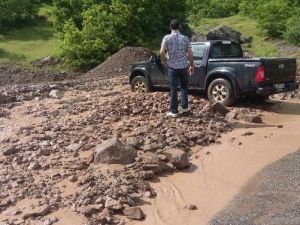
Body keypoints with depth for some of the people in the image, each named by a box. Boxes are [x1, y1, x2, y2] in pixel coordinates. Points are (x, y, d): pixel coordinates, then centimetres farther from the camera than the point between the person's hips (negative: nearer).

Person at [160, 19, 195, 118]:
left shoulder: (167, 38, -6)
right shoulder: (185, 38, -1)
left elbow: (162, 52, -12)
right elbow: (190, 54, 0)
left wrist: (164, 61, 6)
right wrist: (192, 66, 10)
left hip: (172, 67, -2)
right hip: (184, 66, 2)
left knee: (173, 89, 4)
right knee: (184, 87, 19)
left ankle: (174, 111, 8)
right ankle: (185, 107, 20)